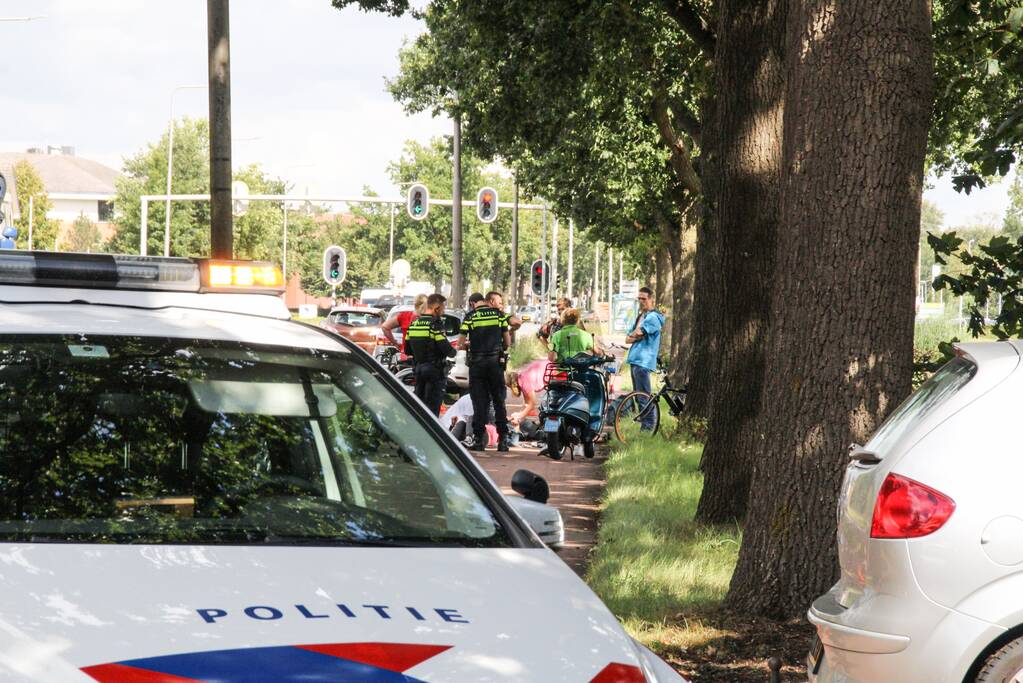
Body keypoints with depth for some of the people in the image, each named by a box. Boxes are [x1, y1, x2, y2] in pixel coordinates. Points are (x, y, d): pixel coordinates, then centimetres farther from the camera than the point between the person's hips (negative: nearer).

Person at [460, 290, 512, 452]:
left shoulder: (470, 317, -3)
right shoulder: (499, 315, 2)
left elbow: (461, 343, -4)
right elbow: (507, 342, 4)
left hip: (477, 363, -1)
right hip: (495, 361, 1)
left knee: (479, 402, 4)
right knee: (499, 402, 8)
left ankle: (479, 438, 2)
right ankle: (503, 439, 4)